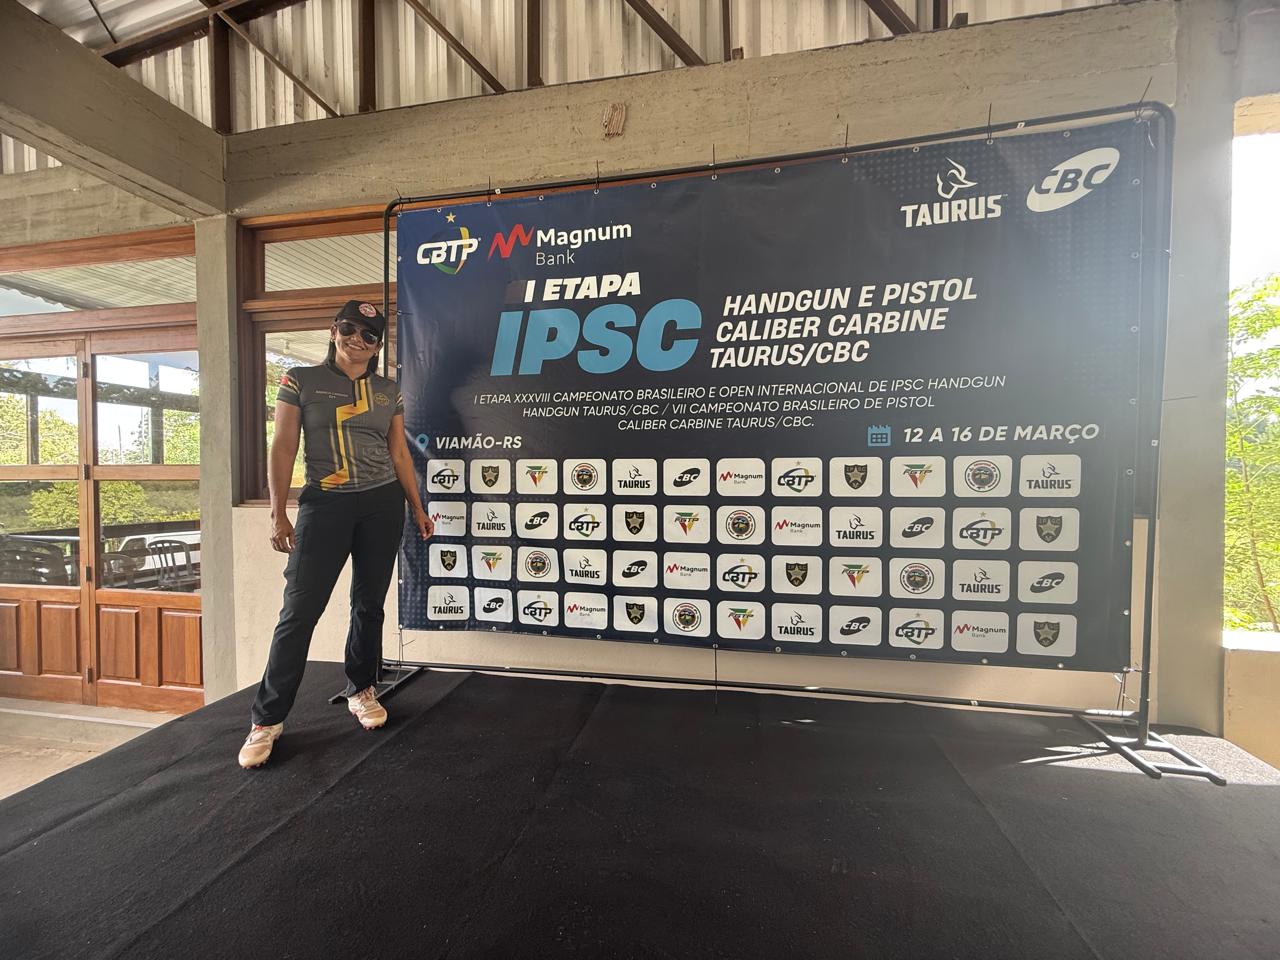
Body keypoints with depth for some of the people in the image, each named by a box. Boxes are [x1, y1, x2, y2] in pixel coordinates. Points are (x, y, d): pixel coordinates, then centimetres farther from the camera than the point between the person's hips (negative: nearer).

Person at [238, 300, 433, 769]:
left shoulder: (388, 391, 10)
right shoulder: (301, 381, 3)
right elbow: (283, 448, 0)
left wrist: (418, 508, 10)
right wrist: (278, 513, -6)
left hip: (383, 504, 3)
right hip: (325, 504, -2)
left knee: (370, 604, 10)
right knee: (300, 609, -1)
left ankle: (361, 691, 28)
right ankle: (266, 719, 14)